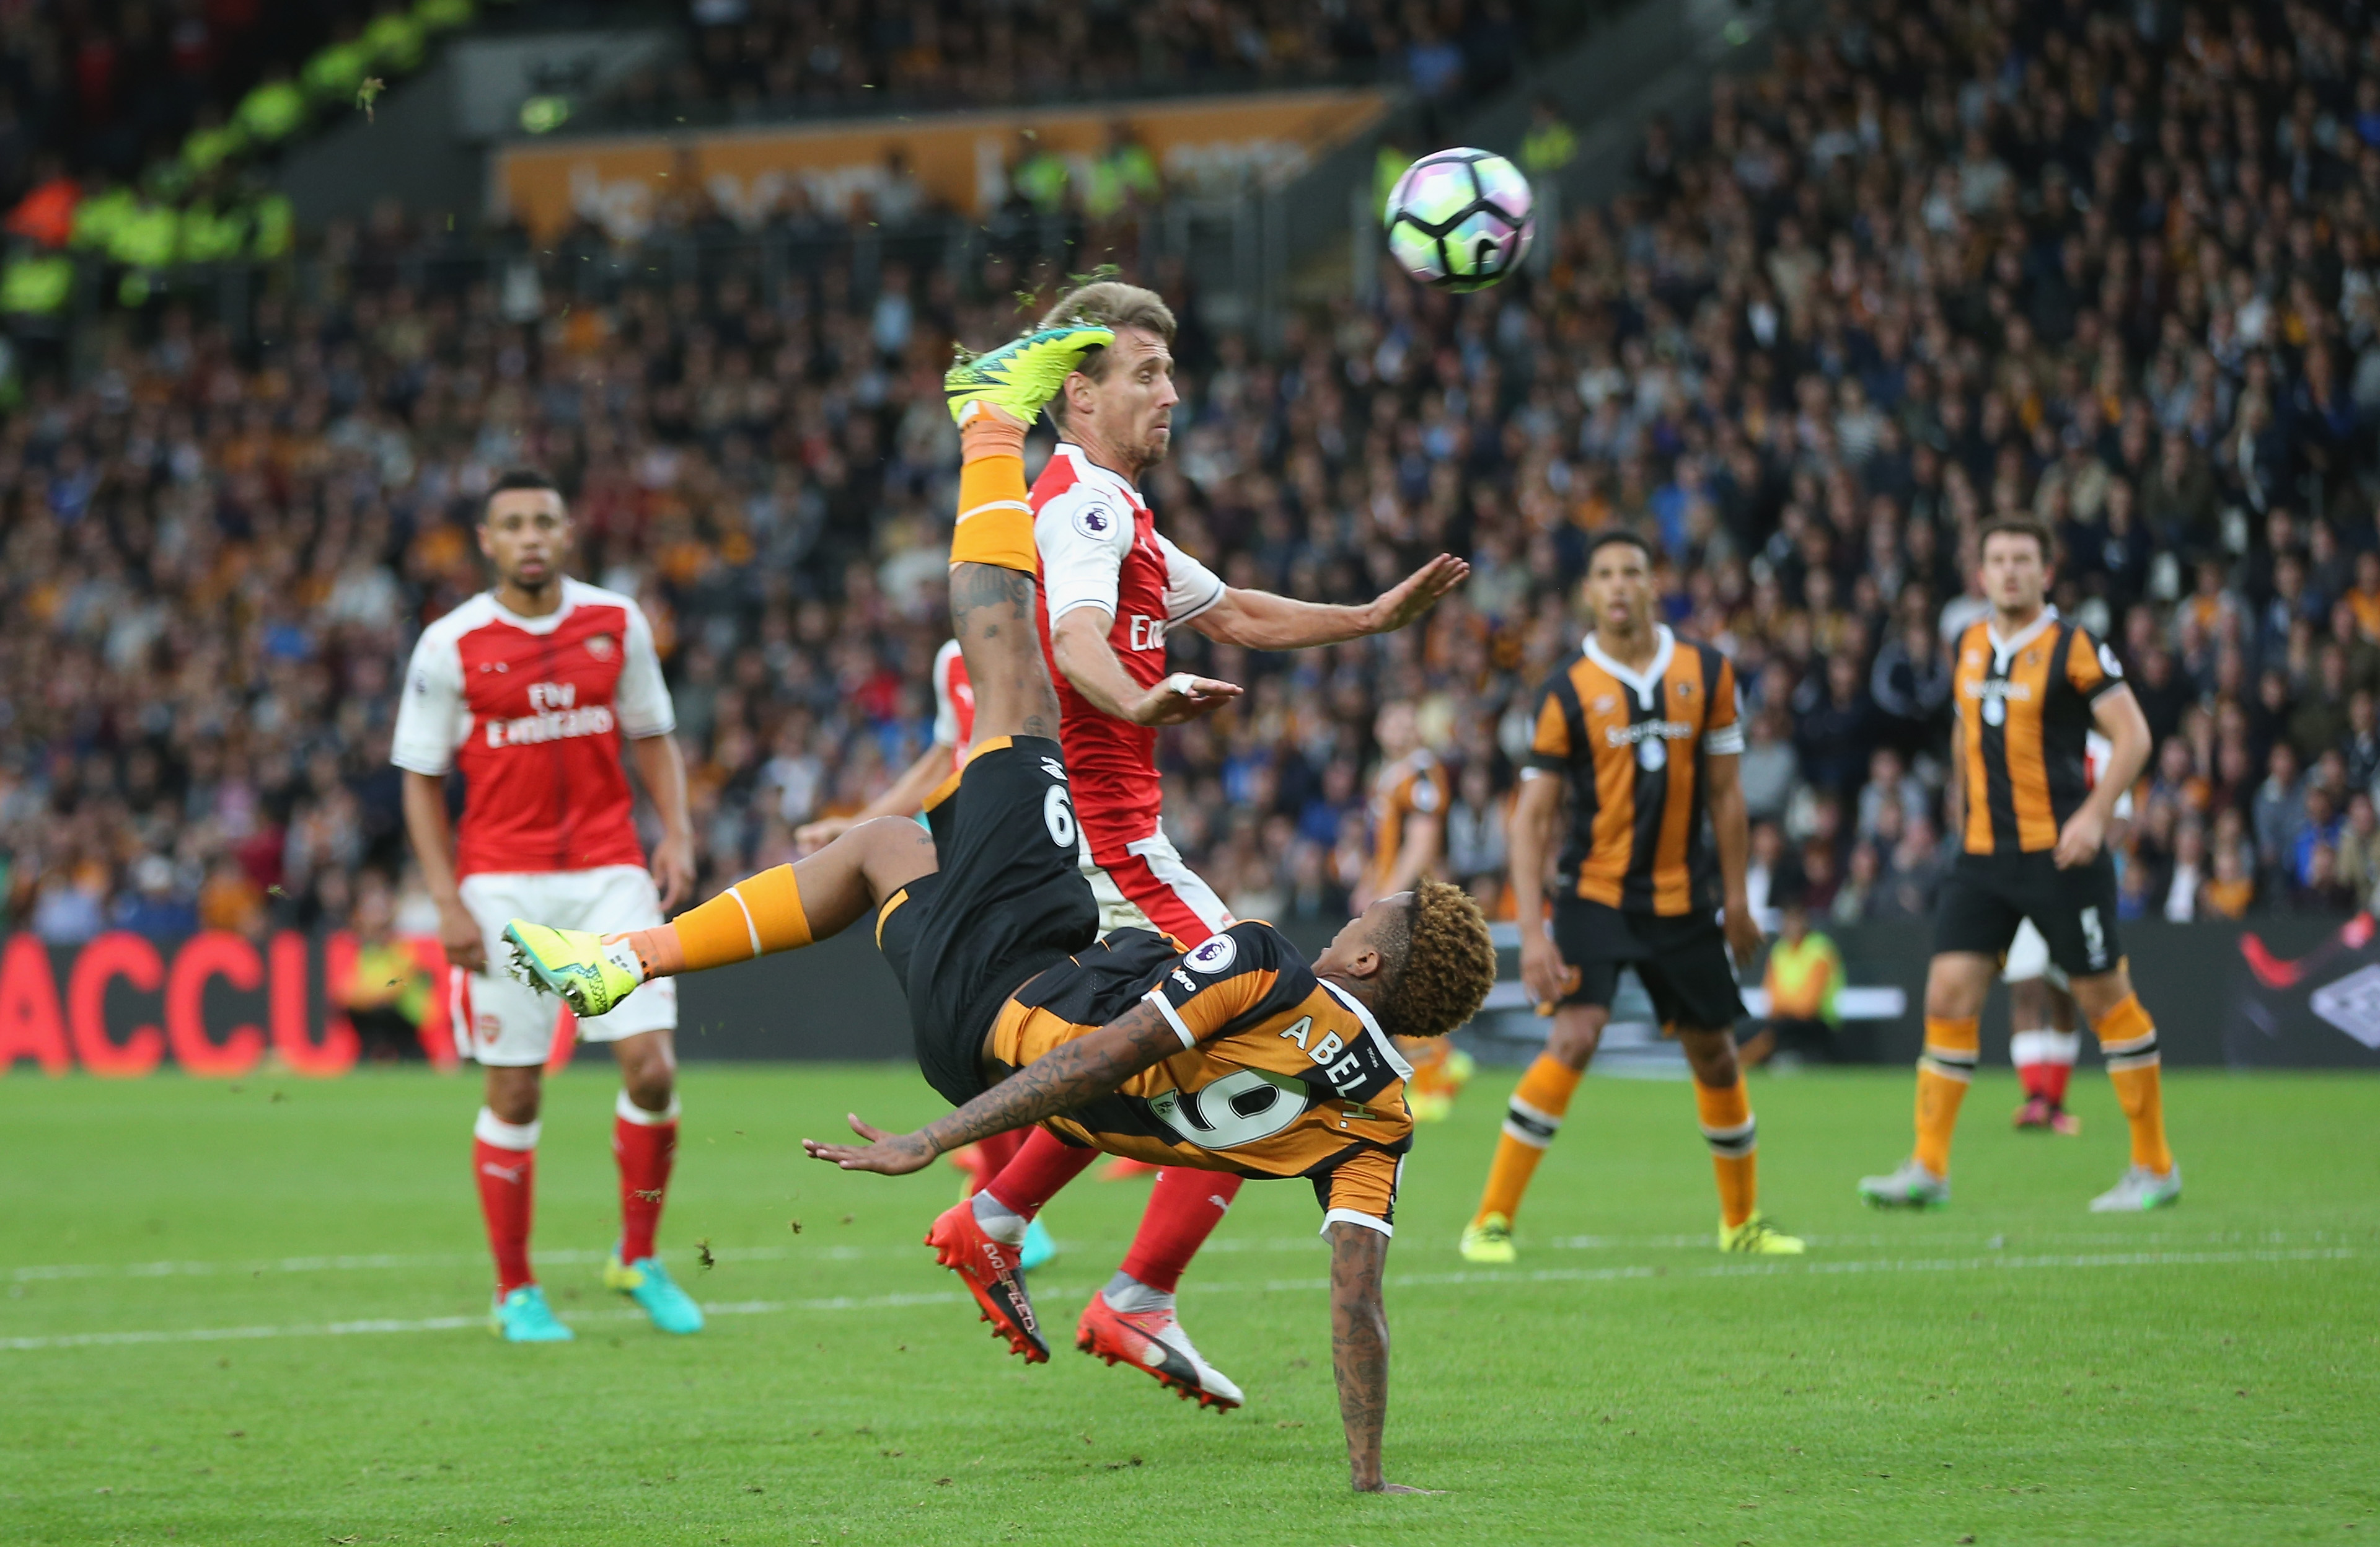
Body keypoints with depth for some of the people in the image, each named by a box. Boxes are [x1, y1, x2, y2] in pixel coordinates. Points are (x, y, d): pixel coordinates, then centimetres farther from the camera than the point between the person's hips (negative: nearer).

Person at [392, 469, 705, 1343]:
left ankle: (639, 1259, 11)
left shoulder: (617, 624, 4)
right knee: (513, 1092, 0)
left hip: (609, 873, 2)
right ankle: (516, 1293, 13)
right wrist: (446, 900, -7)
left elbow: (652, 738, 15)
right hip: (503, 885, -2)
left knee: (651, 1067, -9)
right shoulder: (450, 646, -3)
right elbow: (422, 779, 2)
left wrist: (677, 834, -1)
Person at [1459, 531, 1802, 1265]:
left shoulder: (1708, 673, 2)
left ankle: (1742, 1220, 30)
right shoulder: (1567, 692, -7)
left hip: (1683, 902, 3)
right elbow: (1531, 816, -7)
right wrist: (1532, 933, -15)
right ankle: (1492, 1220, -14)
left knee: (1716, 1057, 11)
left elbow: (1724, 793, 9)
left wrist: (1736, 899, 8)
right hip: (1595, 895, -3)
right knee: (1573, 1039, -20)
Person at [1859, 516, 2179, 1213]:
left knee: (2105, 998, 2)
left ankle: (2155, 1167, 13)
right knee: (1949, 993, -4)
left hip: (2060, 852, -5)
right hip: (1983, 854, 5)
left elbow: (2132, 735, -10)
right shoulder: (1969, 645, 9)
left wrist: (2096, 814, -20)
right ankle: (1928, 1169, -1)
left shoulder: (2074, 649, -8)